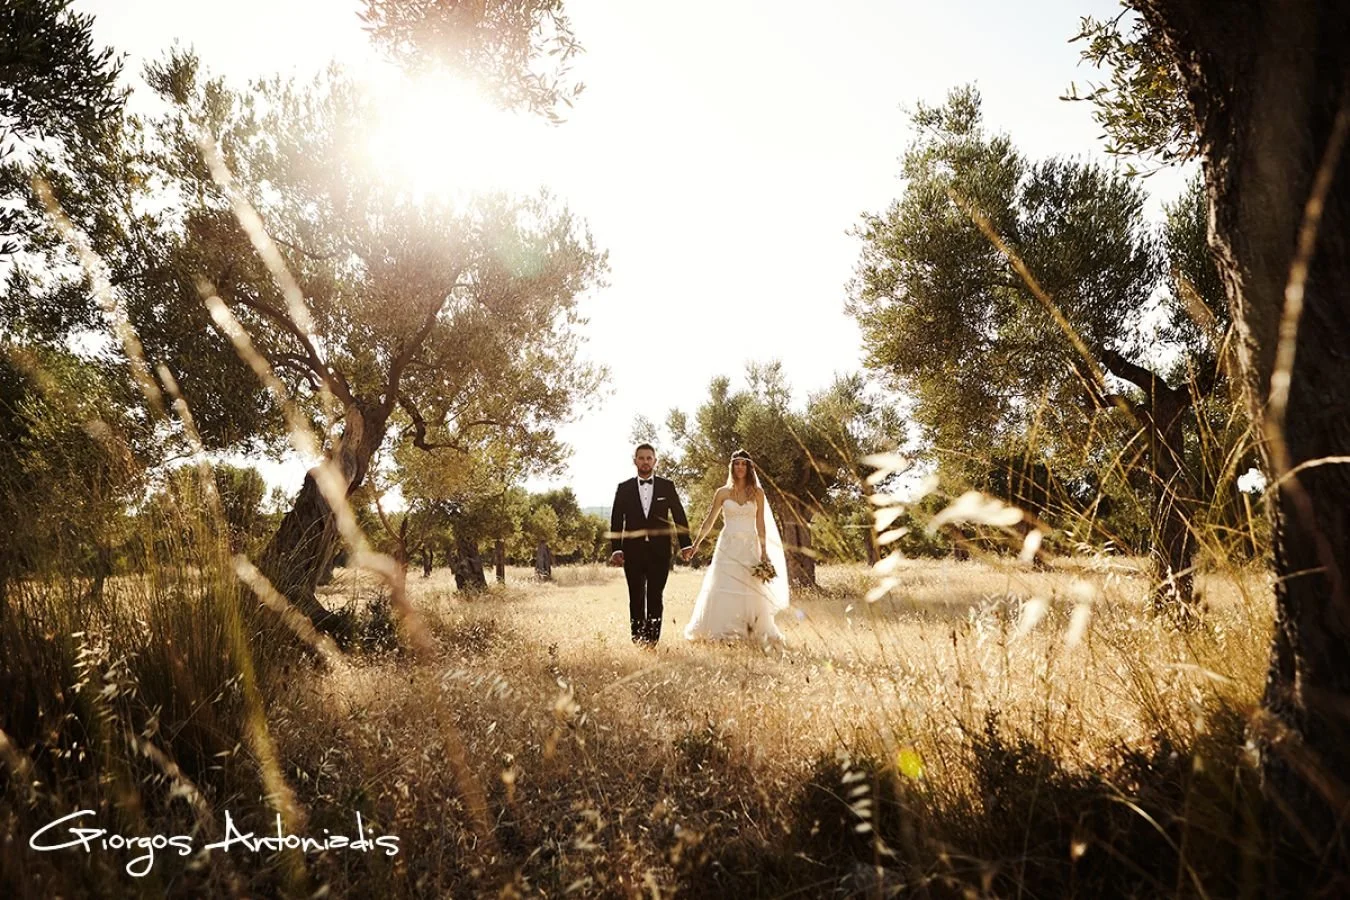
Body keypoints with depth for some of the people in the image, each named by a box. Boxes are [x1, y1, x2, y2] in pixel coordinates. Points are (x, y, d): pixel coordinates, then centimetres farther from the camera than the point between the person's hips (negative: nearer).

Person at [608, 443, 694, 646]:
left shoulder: (667, 486, 6)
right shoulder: (624, 488, 6)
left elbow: (679, 516, 5)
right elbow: (616, 521, 4)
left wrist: (685, 545, -2)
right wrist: (616, 549, -5)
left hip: (659, 551, 0)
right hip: (633, 552, 0)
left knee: (655, 597, 1)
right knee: (636, 598, 4)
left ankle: (653, 639, 5)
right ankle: (637, 639, 10)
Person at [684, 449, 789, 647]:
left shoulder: (757, 493, 6)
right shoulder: (723, 493, 5)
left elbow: (761, 524, 5)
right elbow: (709, 521, 8)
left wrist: (764, 552, -1)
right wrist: (695, 544, 2)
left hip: (749, 548, 0)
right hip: (728, 547, 0)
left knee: (750, 592, -1)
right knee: (723, 591, -4)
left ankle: (754, 633, 6)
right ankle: (722, 632, 2)